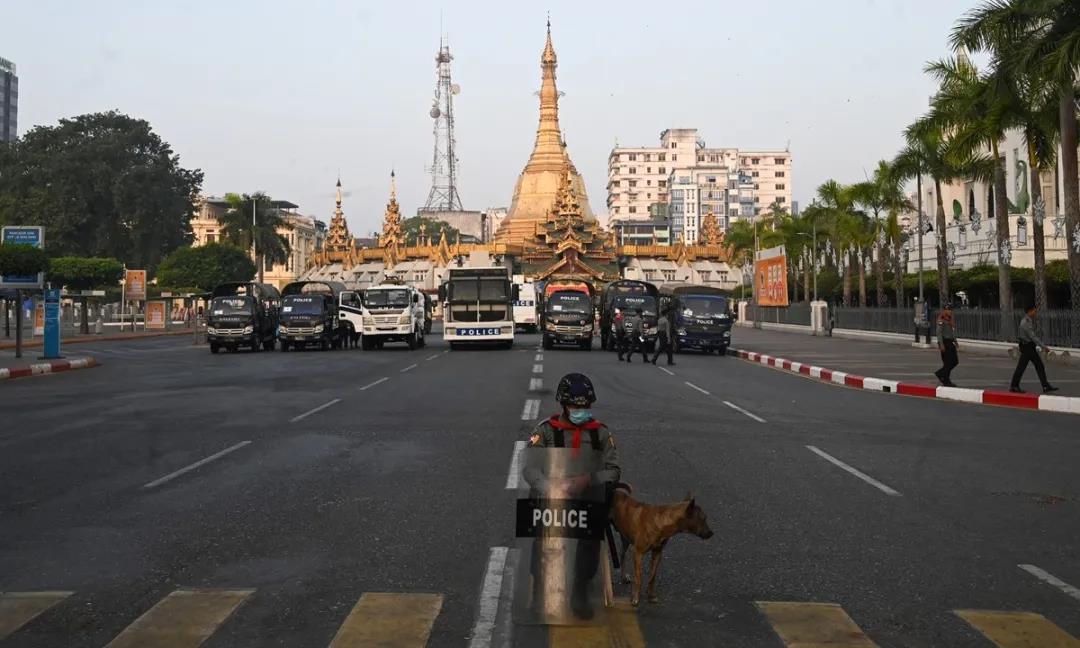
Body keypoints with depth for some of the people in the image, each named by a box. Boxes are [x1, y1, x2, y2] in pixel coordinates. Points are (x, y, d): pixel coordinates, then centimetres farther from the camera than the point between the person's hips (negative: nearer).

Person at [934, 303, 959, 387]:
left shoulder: (950, 320, 15)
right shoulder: (941, 320, -13)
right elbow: (939, 332, -18)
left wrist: (955, 342, 20)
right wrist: (941, 345, -22)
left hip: (950, 342, 9)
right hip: (945, 342, -9)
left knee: (955, 361, 8)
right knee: (947, 362, -4)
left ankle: (940, 373, 22)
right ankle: (946, 381, 5)